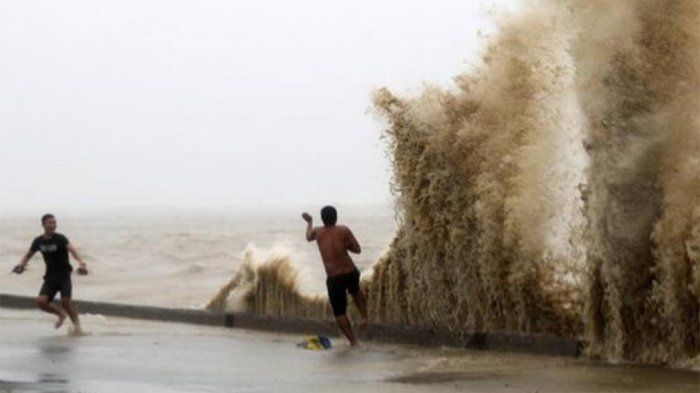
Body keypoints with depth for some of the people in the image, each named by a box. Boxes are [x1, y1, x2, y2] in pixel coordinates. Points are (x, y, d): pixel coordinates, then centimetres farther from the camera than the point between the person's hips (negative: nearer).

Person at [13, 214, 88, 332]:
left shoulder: (60, 239, -11)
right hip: (50, 276, 4)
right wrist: (22, 264, 2)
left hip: (64, 274, -4)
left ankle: (76, 324, 1)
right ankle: (60, 314, 14)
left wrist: (81, 261, -47)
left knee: (65, 301, -20)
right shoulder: (39, 241, 3)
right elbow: (29, 254, 21)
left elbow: (71, 249, -29)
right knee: (41, 301, -14)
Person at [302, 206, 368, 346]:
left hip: (334, 278, -1)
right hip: (351, 273, 1)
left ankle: (353, 340, 4)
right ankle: (364, 317, 24)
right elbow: (357, 249, -2)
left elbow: (308, 237, 27)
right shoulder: (344, 230, -6)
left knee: (339, 312, 10)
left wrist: (309, 221, 45)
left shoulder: (317, 232, 2)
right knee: (355, 291, 36)